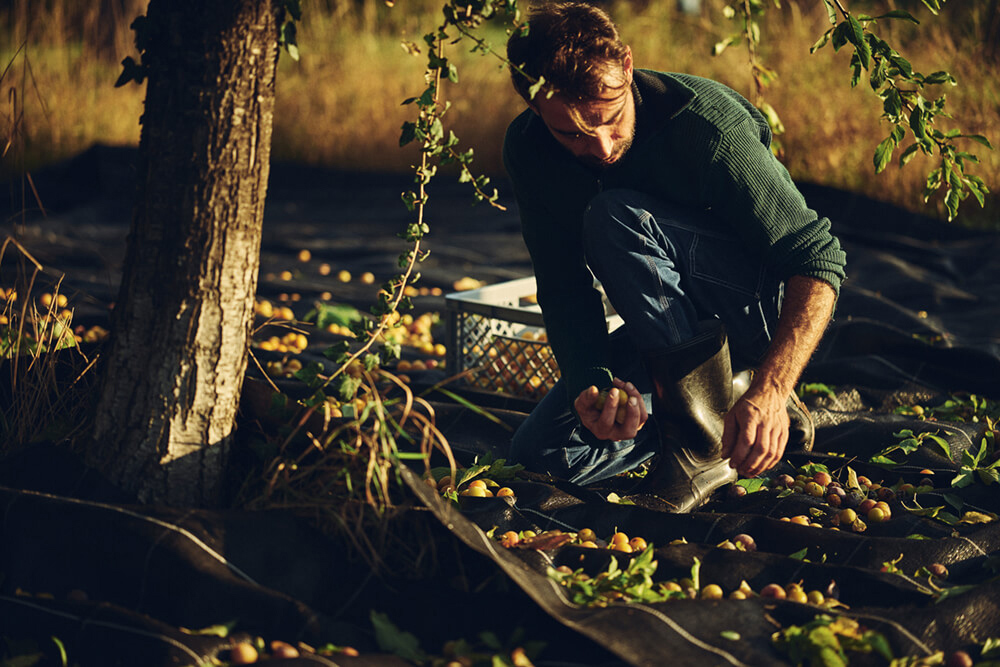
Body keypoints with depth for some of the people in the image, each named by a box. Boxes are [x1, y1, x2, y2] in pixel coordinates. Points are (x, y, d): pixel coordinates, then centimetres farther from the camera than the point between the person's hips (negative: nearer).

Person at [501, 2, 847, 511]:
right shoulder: (528, 152, -13)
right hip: (671, 330, 6)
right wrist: (597, 383, -32)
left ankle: (709, 436, -21)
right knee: (539, 450, -10)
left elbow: (817, 257, -27)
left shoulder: (702, 120, -28)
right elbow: (566, 291, -10)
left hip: (769, 309, -6)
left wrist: (770, 391, -41)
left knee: (613, 219, -31)